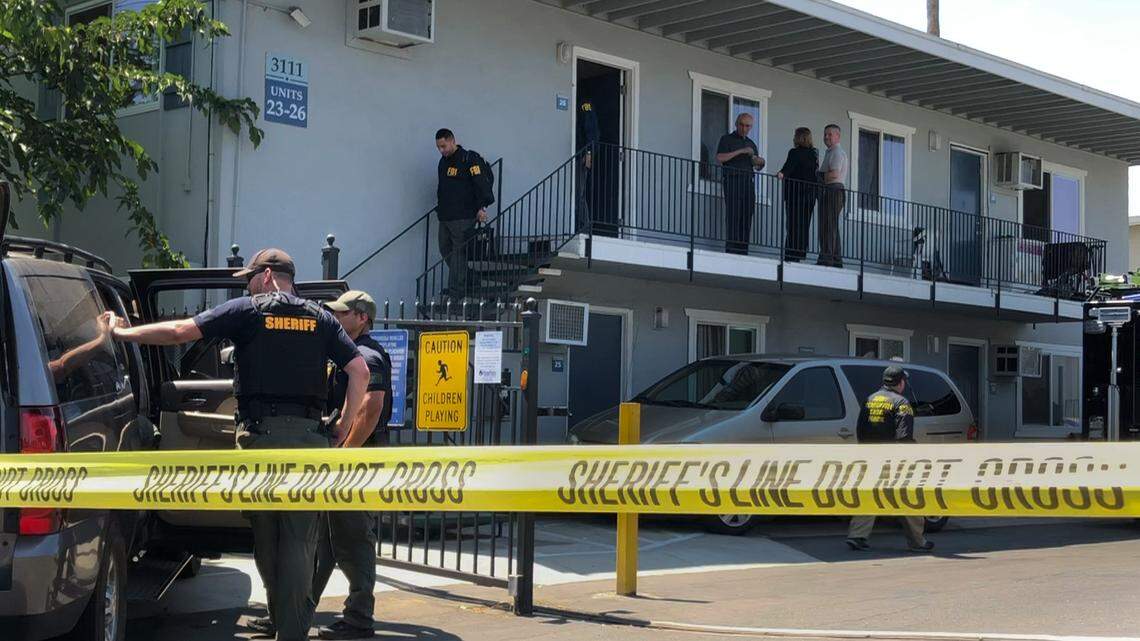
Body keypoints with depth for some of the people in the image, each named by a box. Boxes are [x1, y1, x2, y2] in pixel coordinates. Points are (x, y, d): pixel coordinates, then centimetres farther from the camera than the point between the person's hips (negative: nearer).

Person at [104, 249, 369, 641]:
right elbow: (360, 370, 3)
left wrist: (123, 333, 10)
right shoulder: (320, 319, 10)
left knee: (265, 534, 12)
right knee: (299, 538, 3)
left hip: (260, 432, -2)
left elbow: (178, 331, -2)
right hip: (308, 433, 2)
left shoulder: (246, 311, 2)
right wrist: (346, 426, 10)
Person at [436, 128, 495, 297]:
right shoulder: (443, 161, 17)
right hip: (445, 217, 9)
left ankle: (456, 293, -9)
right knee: (446, 251, 9)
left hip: (463, 218, -9)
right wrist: (440, 206, 23)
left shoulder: (469, 159, -9)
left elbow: (482, 183, -15)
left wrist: (482, 207, -23)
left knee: (459, 253, -9)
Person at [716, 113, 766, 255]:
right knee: (733, 216, -12)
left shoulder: (751, 144, 24)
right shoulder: (727, 139, 7)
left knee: (747, 216, -2)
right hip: (732, 180, -5)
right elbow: (720, 158, -8)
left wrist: (760, 163, 1)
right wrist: (740, 151, -12)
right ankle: (731, 250, -16)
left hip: (748, 182, 5)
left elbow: (757, 167, 25)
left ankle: (743, 251, -2)